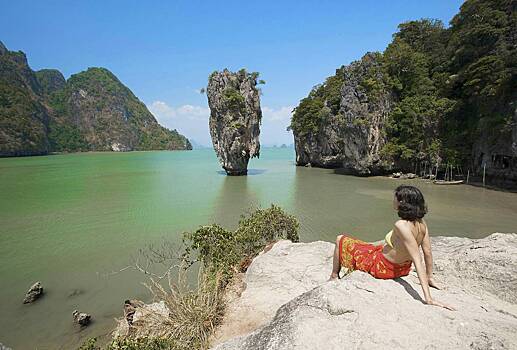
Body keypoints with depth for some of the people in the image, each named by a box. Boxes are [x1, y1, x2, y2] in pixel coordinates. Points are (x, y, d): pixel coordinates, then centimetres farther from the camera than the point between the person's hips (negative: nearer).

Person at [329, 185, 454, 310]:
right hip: (403, 269, 8)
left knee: (340, 240, 7)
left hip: (382, 268, -7)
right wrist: (430, 277, 9)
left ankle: (334, 277, 29)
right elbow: (427, 252, -5)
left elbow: (417, 261, -36)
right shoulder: (421, 223, -13)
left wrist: (428, 298, -34)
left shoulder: (401, 225, -35)